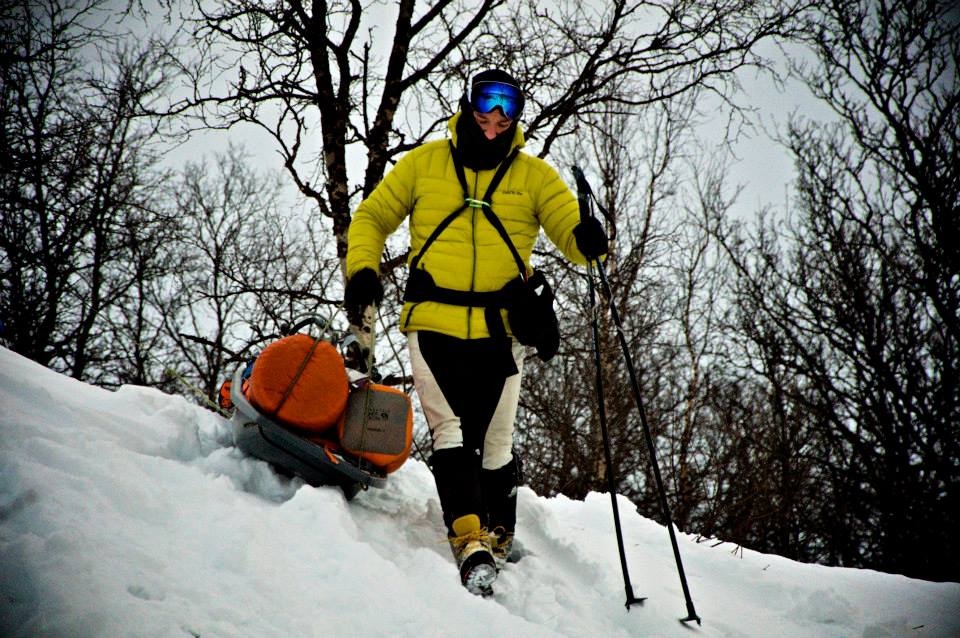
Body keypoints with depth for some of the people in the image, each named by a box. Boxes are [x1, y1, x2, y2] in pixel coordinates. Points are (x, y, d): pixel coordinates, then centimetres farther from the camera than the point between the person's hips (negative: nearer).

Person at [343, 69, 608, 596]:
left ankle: (498, 539, 23)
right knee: (450, 432, -13)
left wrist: (587, 240, -24)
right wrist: (362, 269, -3)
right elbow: (371, 218, 15)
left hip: (499, 329, 1)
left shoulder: (534, 175, 10)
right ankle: (469, 539, -15)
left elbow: (572, 235, 1)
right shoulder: (424, 163, 10)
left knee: (494, 441, 5)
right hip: (433, 322, 0)